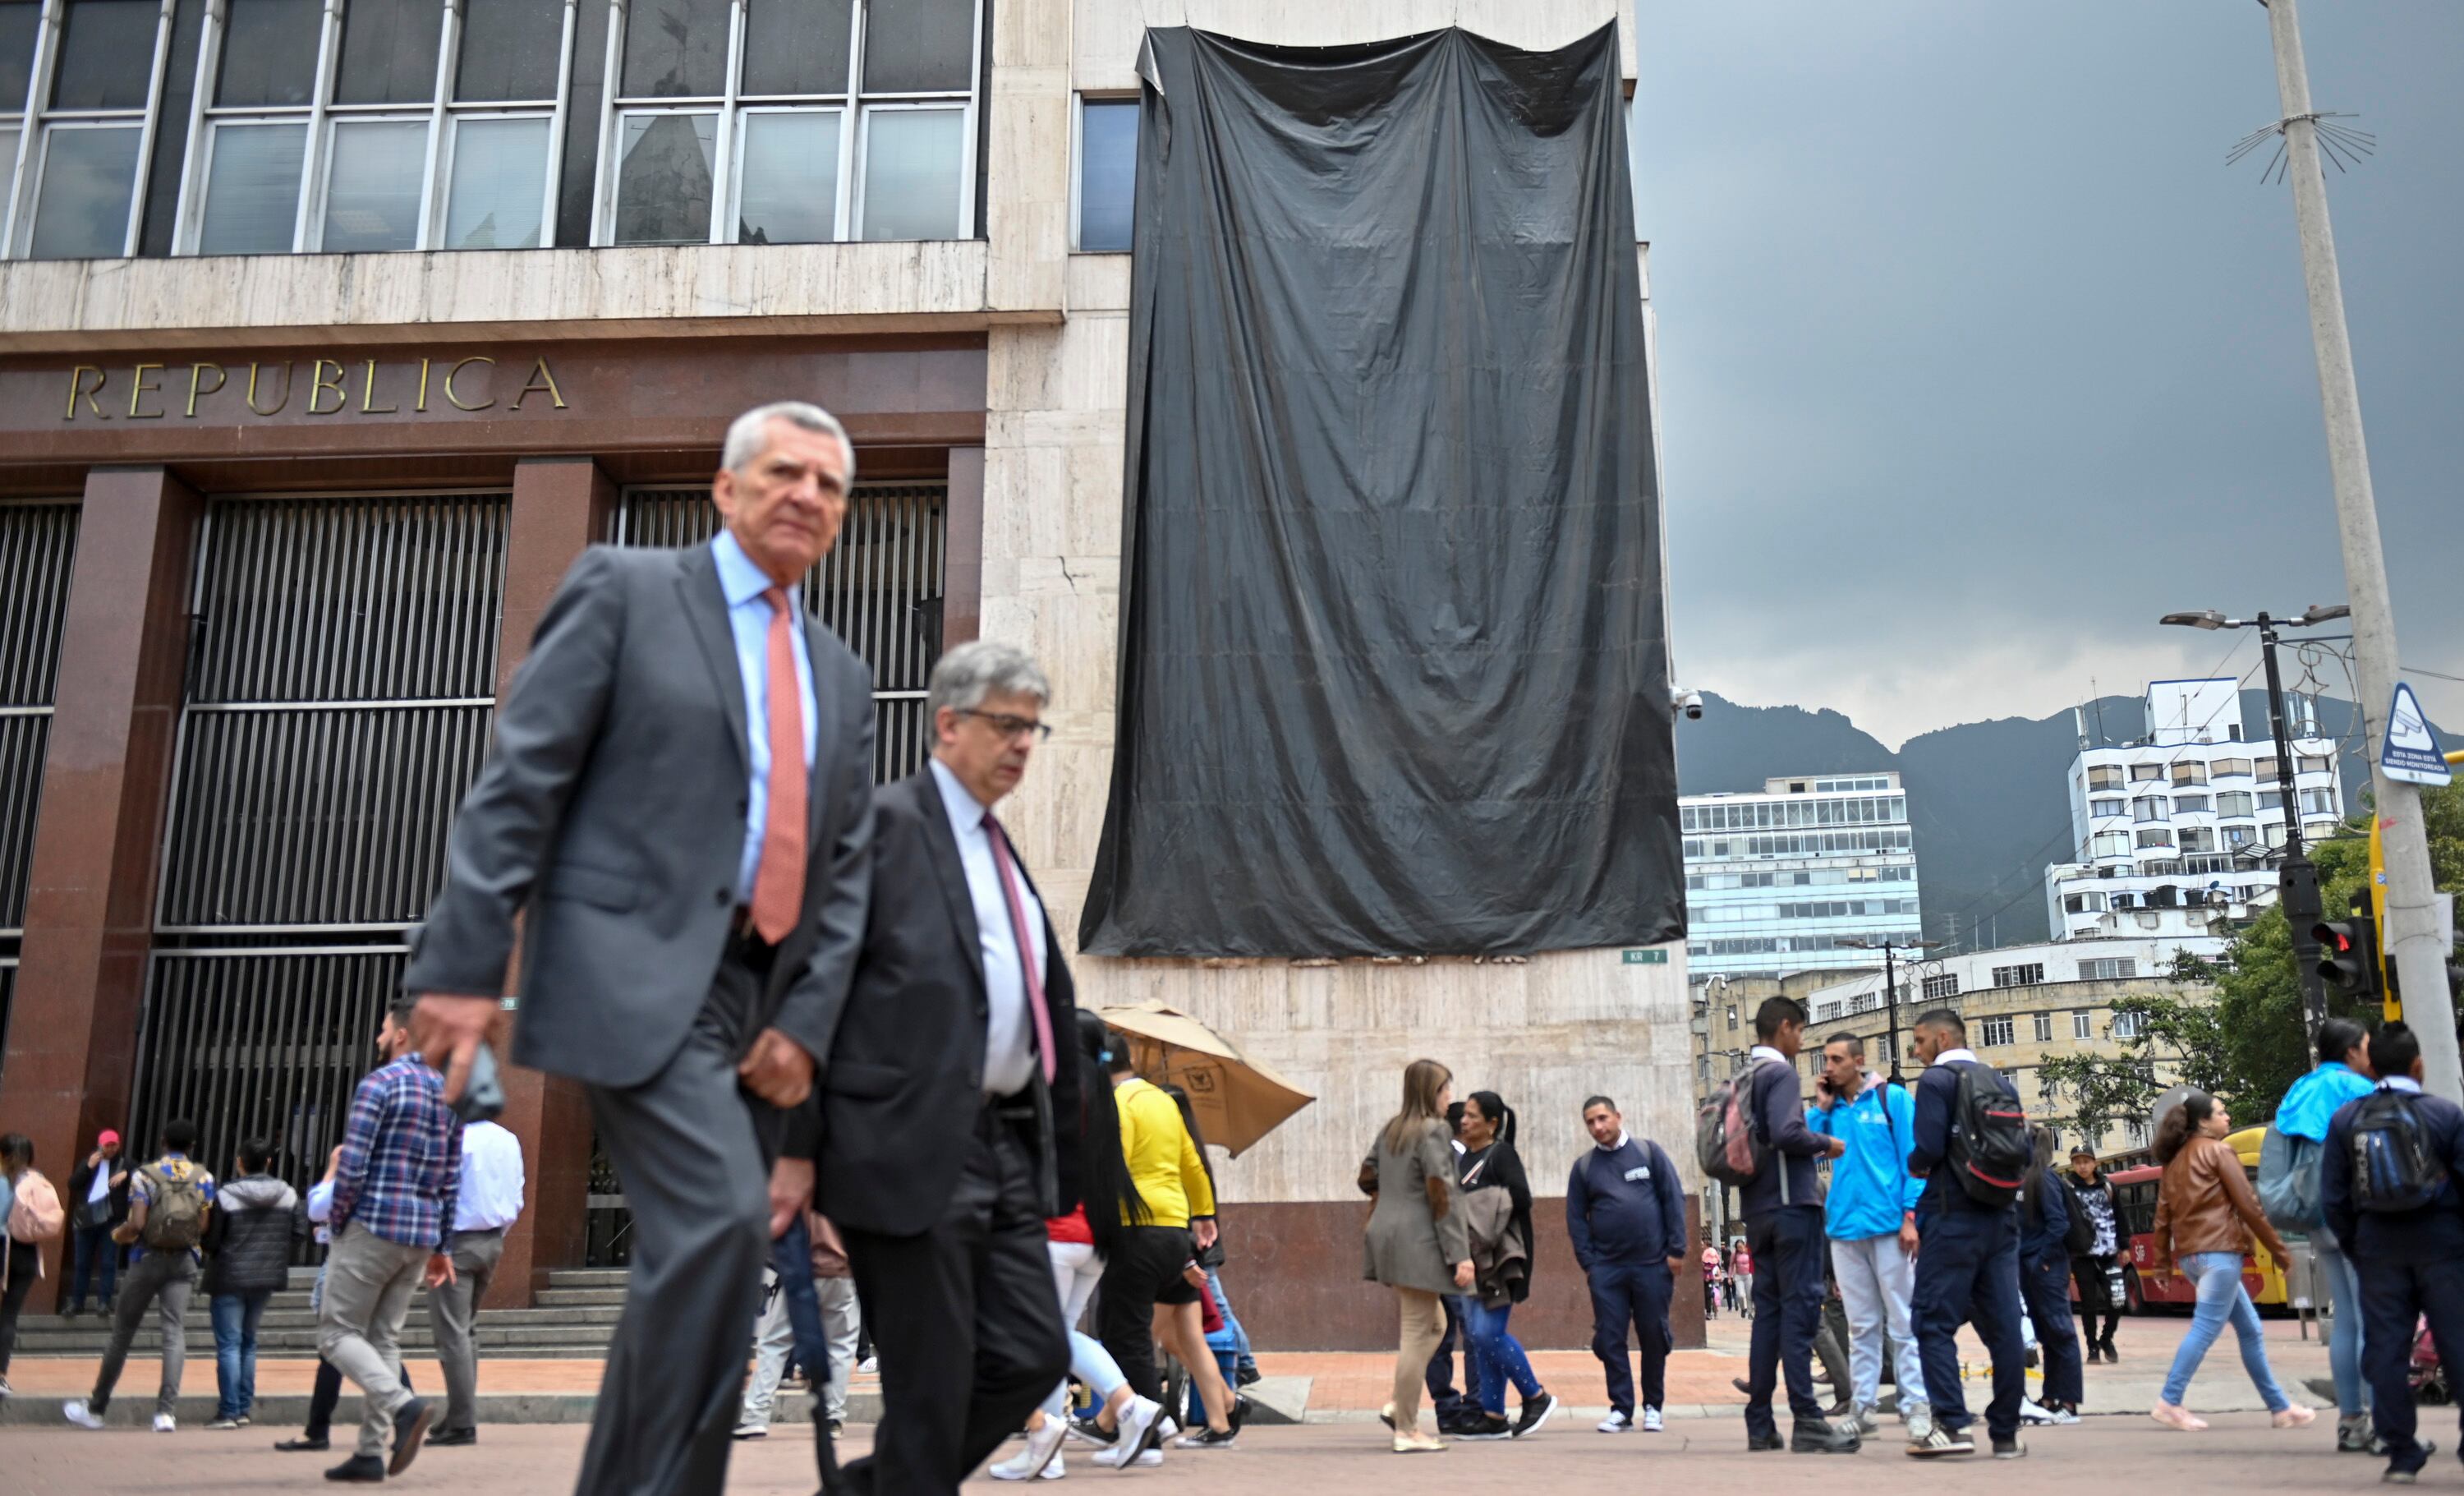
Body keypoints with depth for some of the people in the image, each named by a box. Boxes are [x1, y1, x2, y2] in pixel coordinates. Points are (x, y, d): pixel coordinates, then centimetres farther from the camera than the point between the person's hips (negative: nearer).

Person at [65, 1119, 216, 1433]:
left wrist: (117, 1234, 6)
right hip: (184, 1261, 1)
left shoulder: (145, 1176, -5)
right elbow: (205, 1226, -5)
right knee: (175, 1332, -2)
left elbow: (136, 1224, -14)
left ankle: (96, 1408, 24)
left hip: (149, 1259, -1)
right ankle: (167, 1411, -13)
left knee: (122, 1333, 11)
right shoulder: (204, 1179, 1)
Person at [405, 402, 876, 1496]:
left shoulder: (842, 677, 19)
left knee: (710, 1252, 7)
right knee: (722, 1218, -22)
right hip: (635, 969, -6)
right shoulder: (625, 590, 3)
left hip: (759, 996, 7)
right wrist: (462, 964, -12)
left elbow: (847, 867, 14)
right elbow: (520, 779, -4)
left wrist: (807, 1022, 2)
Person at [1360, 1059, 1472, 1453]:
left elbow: (1367, 1179, 18)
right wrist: (1460, 1254, -16)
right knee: (1418, 1335, -3)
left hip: (1386, 1236, 9)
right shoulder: (1433, 1132, -11)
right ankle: (1407, 1431, 1)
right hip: (1417, 1242, -9)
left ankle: (1399, 1405, 11)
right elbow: (1442, 1196, -16)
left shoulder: (1389, 1131, 13)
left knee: (1432, 1326, 19)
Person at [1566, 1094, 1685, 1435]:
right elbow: (1576, 1218, 7)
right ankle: (1621, 1408, 7)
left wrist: (1676, 1250, -4)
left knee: (1654, 1337, 4)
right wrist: (1587, 1263, -2)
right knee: (1609, 1339, -1)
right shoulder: (1583, 1167, 7)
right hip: (1606, 1267, 1)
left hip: (1652, 1264, -1)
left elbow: (1674, 1199, 2)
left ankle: (1653, 1407, 17)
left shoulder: (1649, 1152, 3)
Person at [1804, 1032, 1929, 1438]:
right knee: (1861, 1325, 9)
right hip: (1844, 1226, 4)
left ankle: (1916, 1407, 3)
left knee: (1902, 1323, -1)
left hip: (1888, 1224, -4)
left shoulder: (1892, 1098, 0)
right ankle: (1862, 1407, 13)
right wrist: (1821, 1109, 0)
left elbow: (1914, 1158, -3)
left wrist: (1911, 1214, -11)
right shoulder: (1829, 1108, 12)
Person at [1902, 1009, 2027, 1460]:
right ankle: (2006, 1432, 9)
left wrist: (1913, 1167, 4)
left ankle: (1951, 1425, -10)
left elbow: (1929, 1148, -16)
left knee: (1934, 1322, -3)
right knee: (2003, 1324, 7)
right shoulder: (1999, 1081, 14)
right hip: (2001, 1216, 7)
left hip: (1953, 1218, -7)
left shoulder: (1936, 1080, -6)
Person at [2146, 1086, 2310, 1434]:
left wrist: (2161, 1262, 14)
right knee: (2205, 1328, -9)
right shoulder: (2219, 1151, -2)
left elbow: (2163, 1215, 14)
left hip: (2190, 1255, 8)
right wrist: (2279, 1249, 0)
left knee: (2250, 1329, 14)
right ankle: (2169, 1403, -13)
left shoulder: (2176, 1161, 18)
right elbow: (2248, 1205, -6)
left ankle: (2279, 1406, 17)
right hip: (2219, 1251, -8)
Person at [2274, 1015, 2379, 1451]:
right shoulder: (2357, 1089, -8)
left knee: (2344, 1319, 11)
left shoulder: (2301, 1093, 15)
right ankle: (2383, 1423, -9)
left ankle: (2350, 1421, 13)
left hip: (2319, 1219, 8)